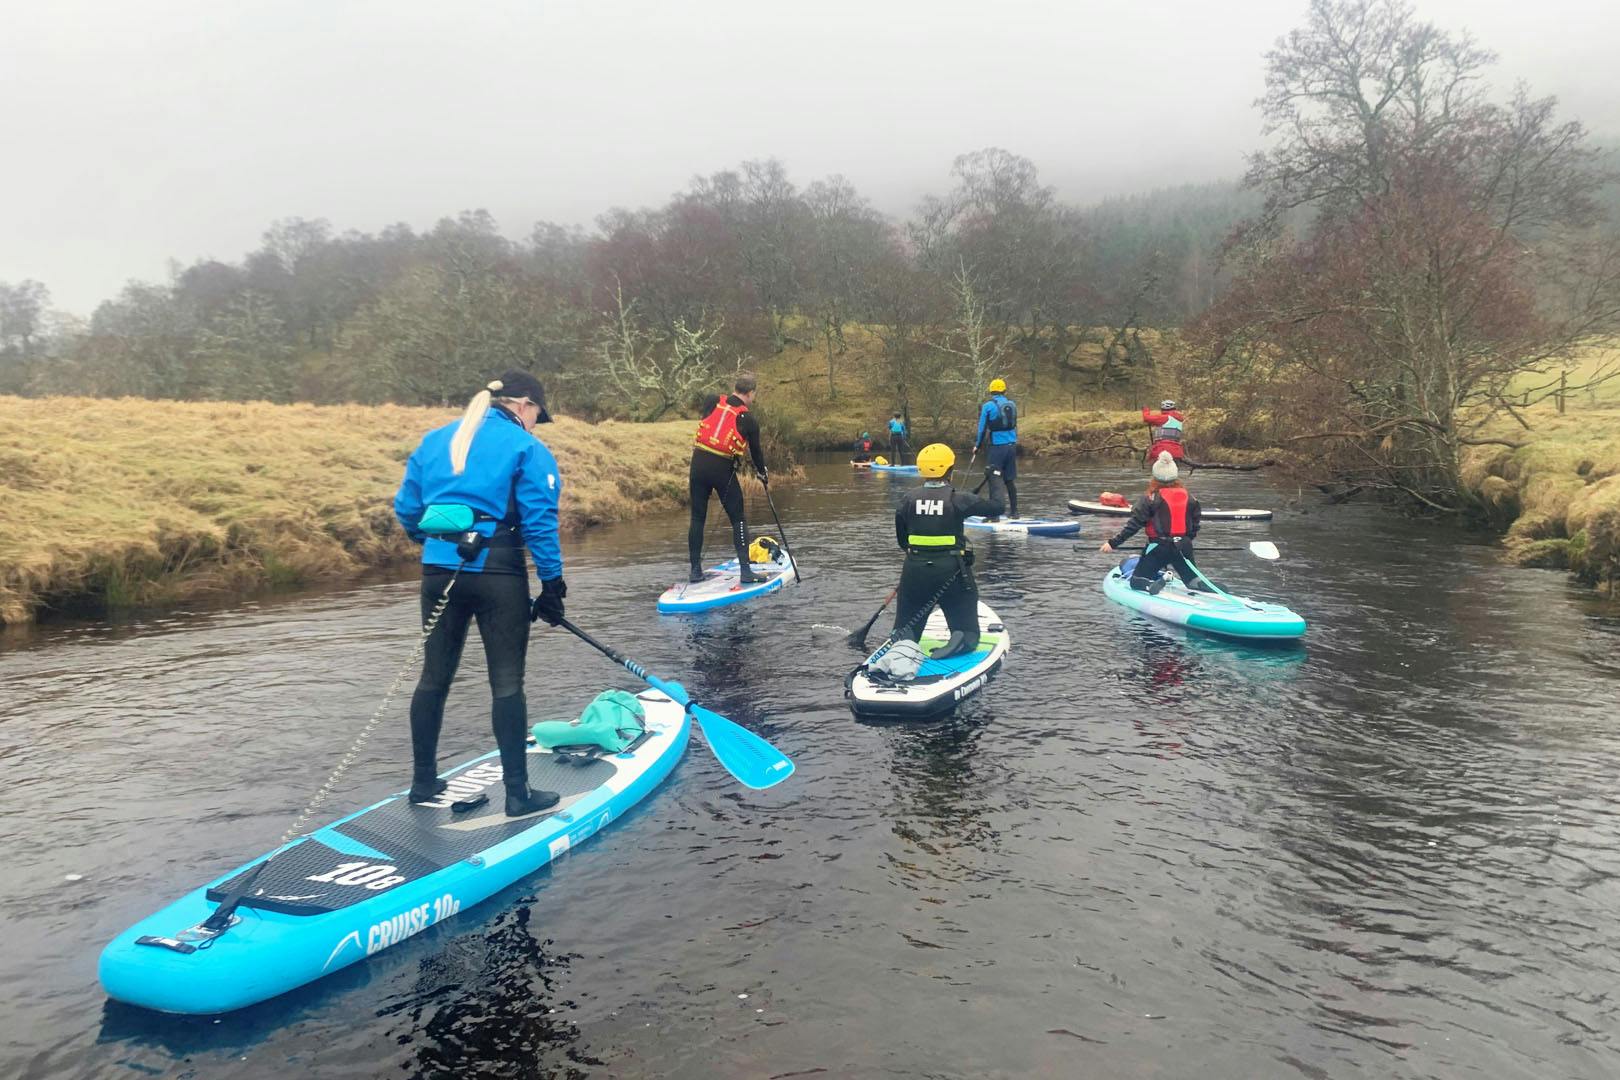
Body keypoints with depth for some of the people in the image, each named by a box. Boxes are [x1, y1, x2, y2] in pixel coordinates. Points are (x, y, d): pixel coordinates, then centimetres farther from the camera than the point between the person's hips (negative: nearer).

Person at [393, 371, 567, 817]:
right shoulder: (526, 448, -4)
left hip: (439, 573, 5)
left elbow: (406, 509, 15)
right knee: (507, 681, 1)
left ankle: (423, 782, 27)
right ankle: (517, 793, 6)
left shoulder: (433, 440, 12)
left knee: (435, 675, 15)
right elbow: (540, 522, -9)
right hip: (498, 574, -5)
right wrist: (552, 584, -5)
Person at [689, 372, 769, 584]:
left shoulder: (713, 404, 6)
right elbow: (756, 451, 10)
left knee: (697, 518, 12)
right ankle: (745, 570, 1)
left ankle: (695, 570, 15)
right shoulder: (749, 420, -1)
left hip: (698, 463, 4)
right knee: (738, 520, 6)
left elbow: (701, 435, 12)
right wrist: (763, 474, 26)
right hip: (723, 469, -4)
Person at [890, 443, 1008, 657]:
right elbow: (997, 506, -3)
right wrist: (996, 478, 12)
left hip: (915, 570, 3)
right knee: (967, 632, 8)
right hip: (951, 571, -2)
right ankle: (961, 642, -24)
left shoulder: (908, 498, 1)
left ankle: (902, 640, -17)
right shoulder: (958, 499, -10)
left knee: (906, 627, 15)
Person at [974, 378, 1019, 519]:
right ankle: (1014, 511, 18)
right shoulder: (1012, 405, 7)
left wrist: (977, 445, 8)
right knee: (1010, 480, 13)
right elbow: (1014, 426, 15)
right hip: (1012, 446, 5)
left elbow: (982, 428, -3)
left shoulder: (988, 406, -7)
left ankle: (995, 514, -3)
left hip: (997, 448, -5)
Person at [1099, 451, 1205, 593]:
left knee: (1136, 581, 5)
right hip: (1184, 547, 4)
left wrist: (1113, 542, -7)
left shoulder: (1151, 499, -10)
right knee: (1194, 581, 21)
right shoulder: (1190, 497, 4)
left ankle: (1154, 587, -26)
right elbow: (1195, 524, 12)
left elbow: (1133, 524, -12)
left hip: (1159, 548, -4)